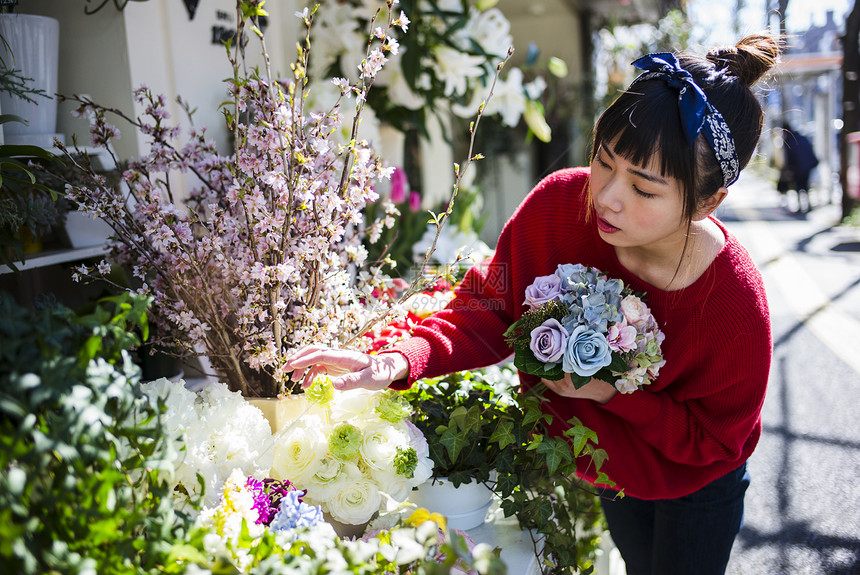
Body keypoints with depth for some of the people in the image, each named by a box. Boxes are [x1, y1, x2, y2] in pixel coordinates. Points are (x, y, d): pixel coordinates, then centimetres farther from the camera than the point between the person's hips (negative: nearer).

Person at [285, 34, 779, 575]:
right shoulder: (558, 204, -31)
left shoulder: (737, 307, -37)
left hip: (694, 484, -3)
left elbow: (711, 439, -21)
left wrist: (615, 393, -35)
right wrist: (398, 362, -37)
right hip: (606, 464, 4)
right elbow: (492, 307, -21)